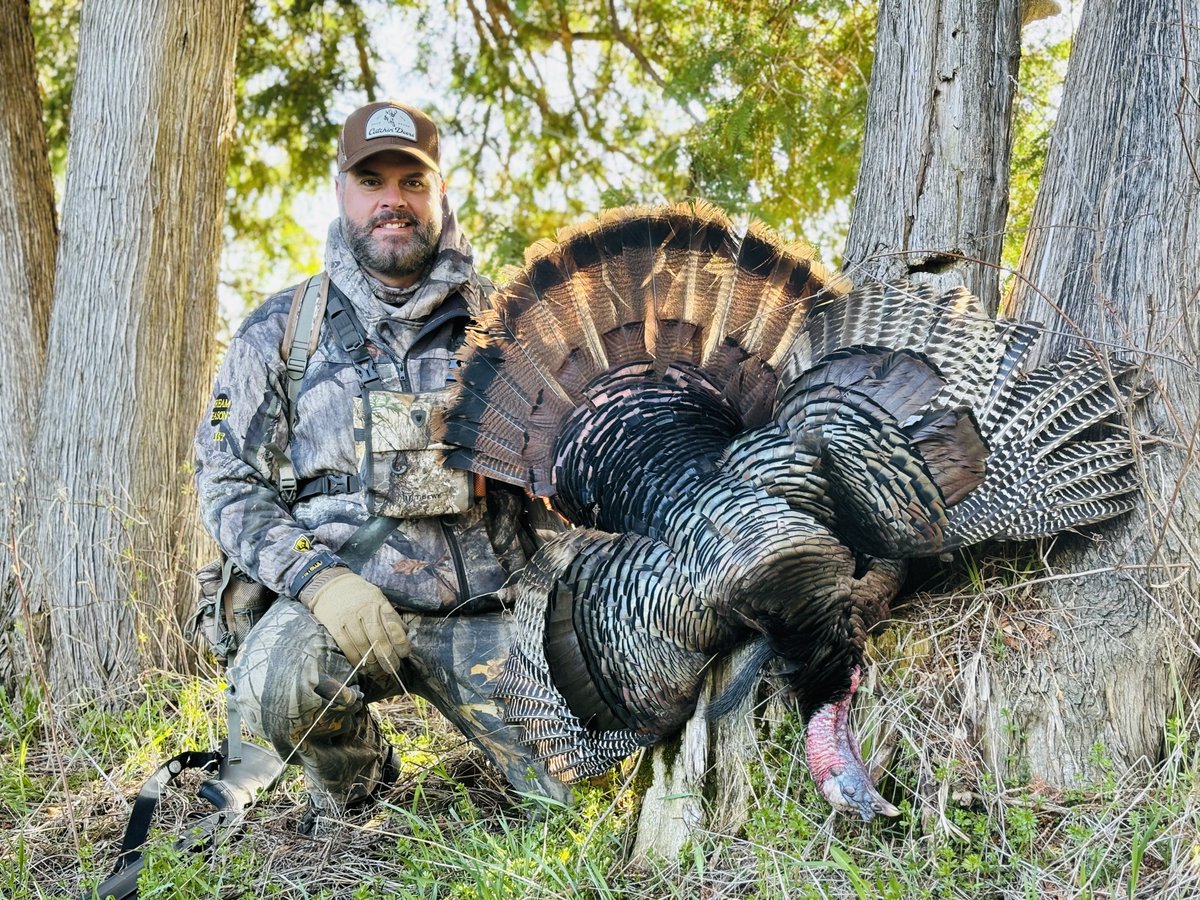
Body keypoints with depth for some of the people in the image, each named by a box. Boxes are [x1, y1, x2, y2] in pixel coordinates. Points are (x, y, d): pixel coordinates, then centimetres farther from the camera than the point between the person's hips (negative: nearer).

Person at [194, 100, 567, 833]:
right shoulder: (281, 331, 4)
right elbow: (228, 484, 0)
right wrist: (321, 579, -16)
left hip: (483, 613, 2)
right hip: (343, 600, -1)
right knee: (274, 682, -34)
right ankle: (353, 782, 2)